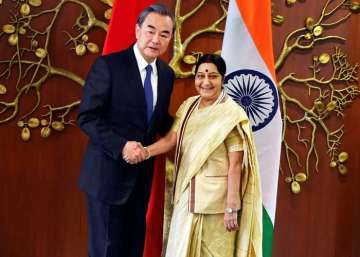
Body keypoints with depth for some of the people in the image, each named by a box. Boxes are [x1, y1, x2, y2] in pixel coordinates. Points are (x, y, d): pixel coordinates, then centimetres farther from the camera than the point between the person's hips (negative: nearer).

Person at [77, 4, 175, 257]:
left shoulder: (167, 74, 5)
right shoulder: (108, 65, -13)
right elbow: (87, 117, -16)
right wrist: (121, 146, -25)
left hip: (142, 172, 6)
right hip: (108, 171, -6)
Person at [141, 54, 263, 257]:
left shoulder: (232, 114, -15)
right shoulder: (188, 106, 5)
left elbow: (235, 164, -16)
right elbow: (171, 138, -1)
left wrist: (231, 208, -17)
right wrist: (146, 151, -19)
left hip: (216, 198, -6)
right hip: (187, 194, 6)